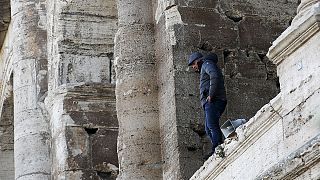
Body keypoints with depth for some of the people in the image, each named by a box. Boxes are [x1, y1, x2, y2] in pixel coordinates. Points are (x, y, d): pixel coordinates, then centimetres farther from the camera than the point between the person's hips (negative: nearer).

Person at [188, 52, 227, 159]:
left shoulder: (207, 64, 2)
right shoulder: (204, 68, 33)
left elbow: (214, 76, -19)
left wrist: (211, 95, -20)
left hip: (213, 101, -11)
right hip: (210, 103, 11)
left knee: (212, 125, -19)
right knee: (208, 128, 6)